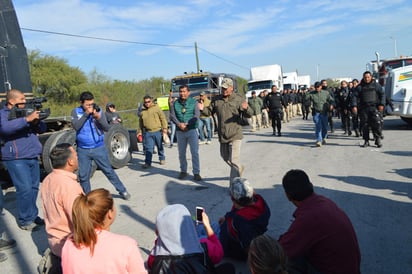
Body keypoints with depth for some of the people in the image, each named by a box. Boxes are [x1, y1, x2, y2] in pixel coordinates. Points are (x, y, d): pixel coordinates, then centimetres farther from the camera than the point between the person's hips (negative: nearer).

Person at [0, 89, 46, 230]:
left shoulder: (25, 111, 15)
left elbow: (42, 129, 13)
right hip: (16, 159, -6)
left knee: (34, 188, 8)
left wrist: (36, 122, -9)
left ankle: (33, 215, 21)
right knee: (25, 189, -9)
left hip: (32, 157, 7)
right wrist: (27, 119, -31)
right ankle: (24, 220, 3)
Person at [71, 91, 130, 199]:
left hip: (99, 148, -1)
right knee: (83, 176, 8)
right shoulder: (76, 112, -1)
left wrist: (98, 118, -24)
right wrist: (86, 113, -21)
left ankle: (123, 191, 17)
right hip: (83, 150, 1)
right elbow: (76, 126, -16)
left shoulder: (98, 110, -2)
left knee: (109, 171, 5)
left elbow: (107, 128, -7)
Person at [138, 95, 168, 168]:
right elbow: (140, 123, 21)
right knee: (148, 148, -1)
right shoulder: (142, 111, 12)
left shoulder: (156, 108, 0)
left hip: (157, 131, -2)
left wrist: (164, 128, -9)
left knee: (160, 146, 11)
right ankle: (148, 162, 1)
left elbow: (163, 118, -2)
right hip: (147, 133, 2)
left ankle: (162, 159, 28)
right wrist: (140, 131, 17)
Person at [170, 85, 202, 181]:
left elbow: (196, 115, -8)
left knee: (195, 152, -5)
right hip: (180, 131, 3)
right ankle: (183, 171, 25)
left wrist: (187, 124, -19)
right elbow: (172, 115, -1)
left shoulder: (193, 102, 1)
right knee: (181, 153, 10)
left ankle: (196, 173, 1)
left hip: (192, 130, -2)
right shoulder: (175, 103, 7)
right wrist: (179, 124, -18)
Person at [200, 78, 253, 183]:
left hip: (235, 135, -5)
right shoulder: (217, 99, 5)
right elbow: (210, 111, 12)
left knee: (234, 160, -10)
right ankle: (239, 168, 49)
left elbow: (249, 115, -9)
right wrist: (203, 109, -10)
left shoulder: (239, 99, -6)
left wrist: (246, 109, -33)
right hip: (222, 135, 6)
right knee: (225, 156, 22)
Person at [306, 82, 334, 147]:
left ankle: (324, 138, 33)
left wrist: (331, 104, -15)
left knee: (325, 127, 10)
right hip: (316, 113, -2)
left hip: (324, 113, 2)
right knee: (318, 127, -10)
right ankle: (319, 141, -9)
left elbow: (331, 99, 5)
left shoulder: (326, 93, 6)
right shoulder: (311, 94, 4)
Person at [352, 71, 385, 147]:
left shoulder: (376, 85, 10)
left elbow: (382, 95, 9)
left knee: (377, 123, -12)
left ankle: (378, 139, -1)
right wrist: (355, 106, -7)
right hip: (363, 108, 1)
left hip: (374, 107, -1)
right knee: (364, 125, 2)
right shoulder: (360, 87, 9)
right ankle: (366, 141, 11)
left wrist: (382, 104, -3)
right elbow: (356, 97, 6)